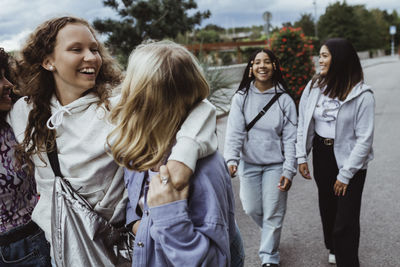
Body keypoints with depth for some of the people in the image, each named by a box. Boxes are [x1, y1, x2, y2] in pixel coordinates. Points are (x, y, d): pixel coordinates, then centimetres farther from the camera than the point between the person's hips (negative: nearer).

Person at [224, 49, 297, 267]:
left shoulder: (284, 100, -7)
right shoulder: (241, 97, -5)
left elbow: (290, 138, -6)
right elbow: (234, 132, -12)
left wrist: (289, 171, -12)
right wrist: (231, 160, -27)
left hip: (275, 165, -1)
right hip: (249, 163, 2)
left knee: (273, 213, 4)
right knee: (252, 209, 13)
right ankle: (270, 233, 45)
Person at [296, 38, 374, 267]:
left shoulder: (362, 95, -16)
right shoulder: (314, 87, -2)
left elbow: (364, 139, -15)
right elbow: (303, 123, 5)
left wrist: (345, 174, -15)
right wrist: (301, 157, 1)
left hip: (349, 160, -5)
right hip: (321, 154, 5)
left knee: (346, 219, -3)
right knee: (327, 207, 21)